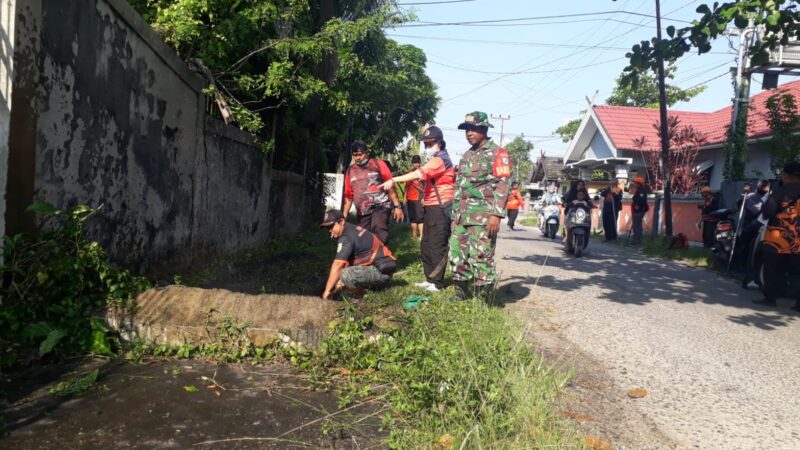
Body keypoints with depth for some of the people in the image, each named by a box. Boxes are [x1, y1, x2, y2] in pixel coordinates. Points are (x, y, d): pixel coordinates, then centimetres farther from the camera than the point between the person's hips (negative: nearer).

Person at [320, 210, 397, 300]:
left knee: (346, 275, -30)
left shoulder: (346, 237, -16)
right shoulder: (353, 229, 12)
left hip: (382, 272, -11)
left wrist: (327, 290, -16)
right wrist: (341, 282, 8)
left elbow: (337, 266, -21)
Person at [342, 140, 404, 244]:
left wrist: (397, 206, -5)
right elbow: (348, 196, 18)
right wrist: (344, 216, 14)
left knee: (379, 234, -25)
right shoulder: (350, 171, 14)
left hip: (381, 206, -4)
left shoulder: (378, 164, 4)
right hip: (362, 212, 4)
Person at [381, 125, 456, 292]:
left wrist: (393, 180, -28)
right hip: (432, 207, 11)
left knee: (437, 246, -7)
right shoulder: (436, 160, 22)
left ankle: (437, 283, 0)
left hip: (440, 208, -11)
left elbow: (417, 174, -25)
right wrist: (426, 197, 12)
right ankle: (430, 279, 21)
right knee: (426, 246, 14)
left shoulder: (440, 159, -14)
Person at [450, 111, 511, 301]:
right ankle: (462, 295, 20)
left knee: (481, 258, -8)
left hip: (483, 216, -8)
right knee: (457, 255, 8)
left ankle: (484, 301, 0)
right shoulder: (466, 155, 20)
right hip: (462, 216, 8)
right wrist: (455, 214, 18)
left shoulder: (497, 153, -3)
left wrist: (496, 214, -20)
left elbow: (502, 185, -11)